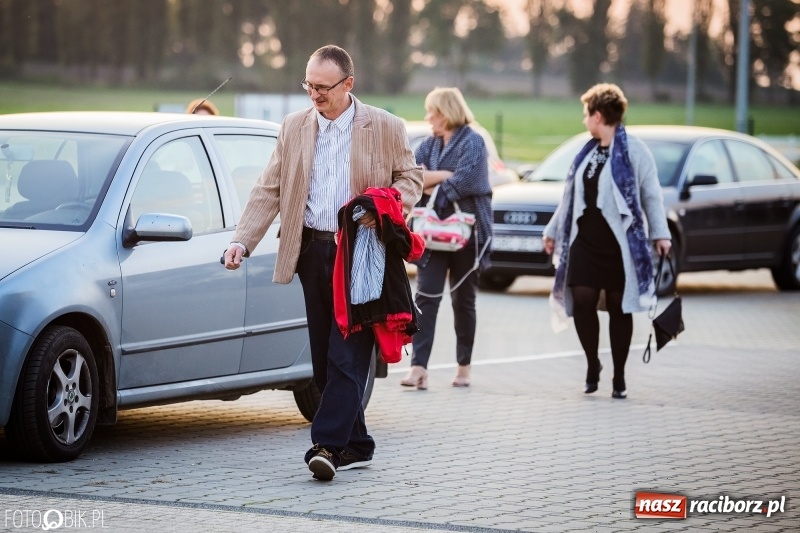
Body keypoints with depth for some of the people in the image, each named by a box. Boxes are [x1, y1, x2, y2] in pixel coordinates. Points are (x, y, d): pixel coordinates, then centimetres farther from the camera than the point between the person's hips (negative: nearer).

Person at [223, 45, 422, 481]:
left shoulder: (385, 127, 0)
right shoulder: (294, 127, 10)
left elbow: (410, 177, 8)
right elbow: (269, 190, 8)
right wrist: (242, 241, -3)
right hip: (313, 251, 5)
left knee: (347, 355, -11)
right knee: (324, 358, 7)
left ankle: (328, 444, -16)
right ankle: (355, 445, 17)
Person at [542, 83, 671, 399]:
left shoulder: (634, 150, -5)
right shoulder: (587, 152, 15)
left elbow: (651, 195, -7)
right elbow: (570, 195, 22)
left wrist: (660, 233, -14)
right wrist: (553, 231, 24)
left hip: (620, 244, -5)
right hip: (585, 242, 5)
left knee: (619, 308, 1)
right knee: (582, 302, -4)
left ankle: (619, 378, 11)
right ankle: (592, 366, 15)